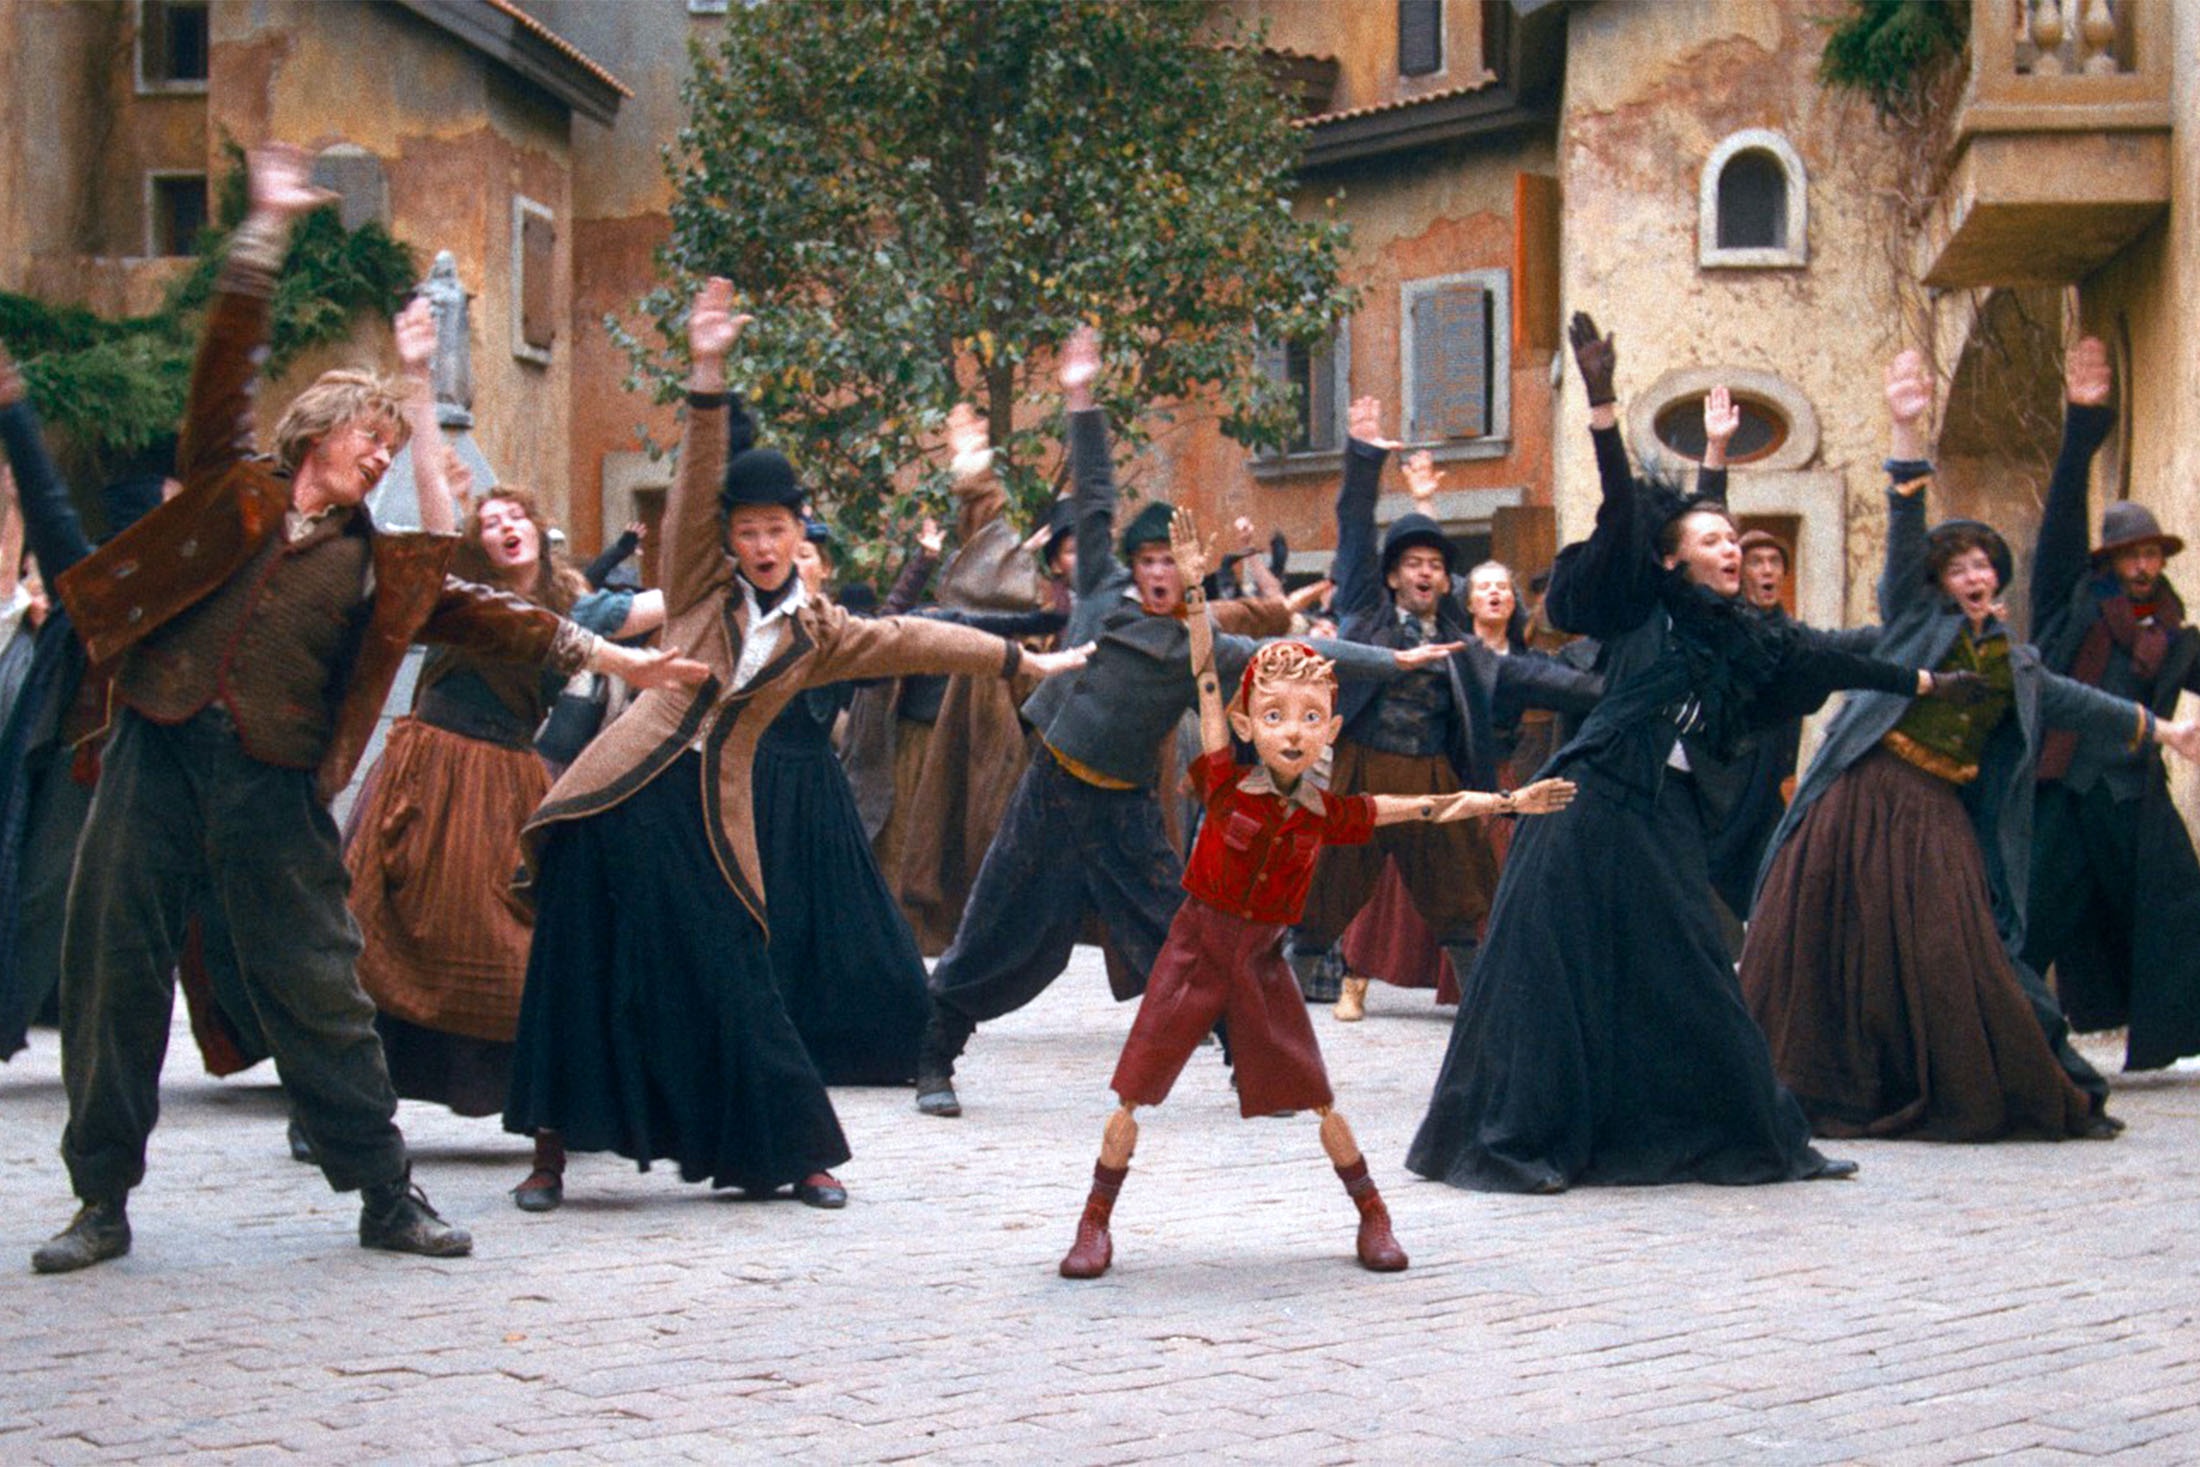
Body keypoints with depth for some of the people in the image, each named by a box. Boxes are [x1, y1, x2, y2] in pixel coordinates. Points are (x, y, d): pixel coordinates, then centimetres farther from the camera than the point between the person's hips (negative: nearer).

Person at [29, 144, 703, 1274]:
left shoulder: (378, 567, 14)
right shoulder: (232, 491, 9)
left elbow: (478, 614, 11)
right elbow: (225, 367, 4)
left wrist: (600, 653, 3)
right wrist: (265, 232, 0)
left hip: (272, 782, 1)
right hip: (156, 755, -1)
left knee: (319, 988, 2)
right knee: (113, 974, 1)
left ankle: (385, 1193, 11)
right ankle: (102, 1200, 12)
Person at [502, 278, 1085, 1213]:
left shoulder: (818, 634, 13)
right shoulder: (700, 586, 6)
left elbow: (915, 643, 18)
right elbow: (696, 480, -4)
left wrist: (1025, 661, 21)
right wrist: (709, 377, -16)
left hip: (709, 819, 1)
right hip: (623, 796, -1)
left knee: (734, 985, 2)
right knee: (581, 972, 0)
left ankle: (796, 1156, 14)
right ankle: (553, 1149, 10)